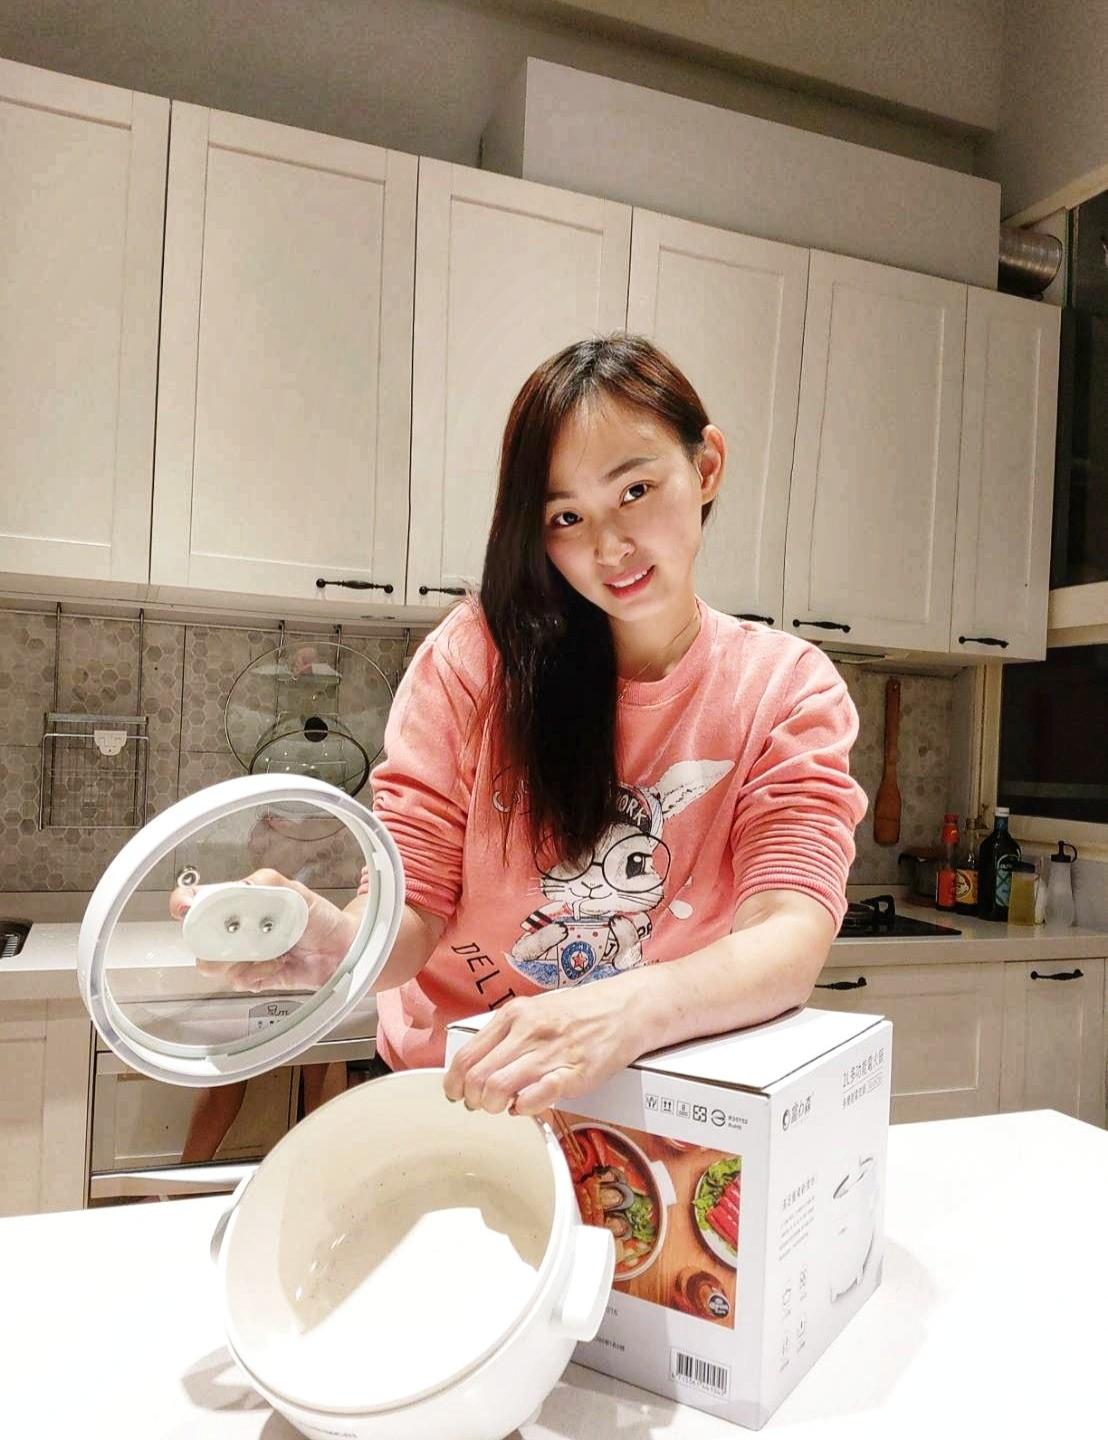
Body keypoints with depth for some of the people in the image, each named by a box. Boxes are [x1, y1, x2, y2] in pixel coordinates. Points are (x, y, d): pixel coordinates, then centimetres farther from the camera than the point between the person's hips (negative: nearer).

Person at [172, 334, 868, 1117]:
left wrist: (629, 1011, -39)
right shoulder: (479, 654, -9)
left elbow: (791, 941, -21)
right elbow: (412, 915, -9)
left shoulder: (790, 691, -9)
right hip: (449, 1092, 1)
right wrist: (342, 943, -31)